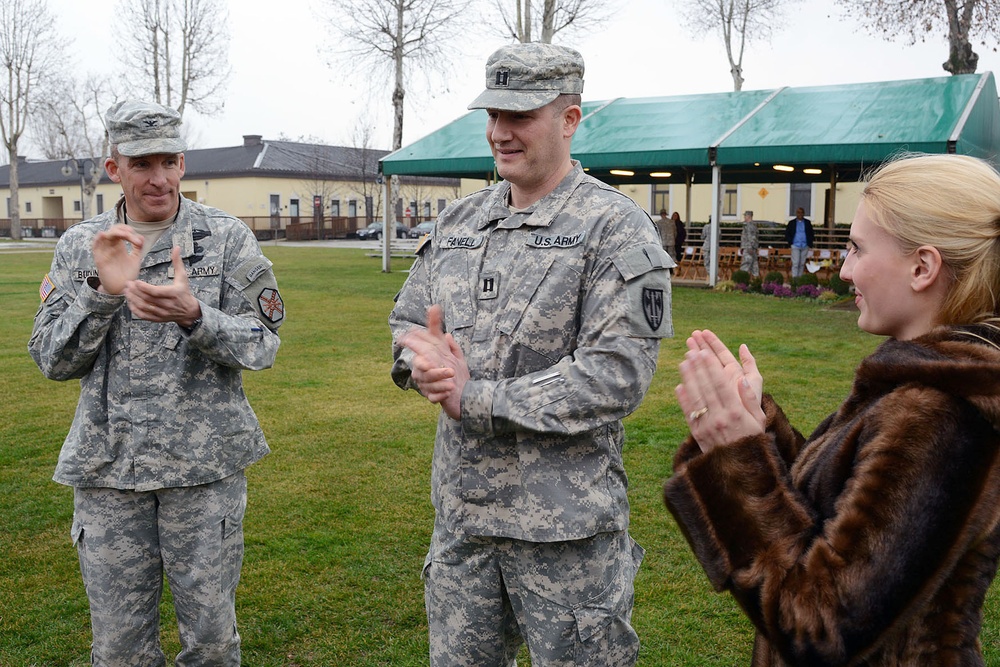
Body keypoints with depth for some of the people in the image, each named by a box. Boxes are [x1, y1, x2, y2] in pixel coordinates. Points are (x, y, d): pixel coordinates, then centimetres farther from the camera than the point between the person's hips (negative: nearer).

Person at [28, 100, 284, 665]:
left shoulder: (228, 238, -2)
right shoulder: (80, 247, 5)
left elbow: (263, 344, -5)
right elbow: (52, 360, 2)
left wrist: (193, 316, -24)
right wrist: (103, 291, -15)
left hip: (206, 465, -2)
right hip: (108, 468, 2)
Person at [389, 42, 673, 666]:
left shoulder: (616, 228, -12)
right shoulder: (458, 221, 8)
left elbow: (617, 376, -21)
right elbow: (407, 324, 15)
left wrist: (474, 399, -19)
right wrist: (428, 362, -11)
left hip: (566, 521, -6)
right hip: (461, 508, 6)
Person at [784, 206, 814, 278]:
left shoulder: (808, 222, 7)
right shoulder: (791, 223, 4)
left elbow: (811, 234, 11)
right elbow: (787, 234, 7)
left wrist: (810, 245, 2)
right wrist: (790, 243, -4)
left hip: (805, 246, 2)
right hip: (795, 246, -2)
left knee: (802, 264, 7)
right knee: (795, 263, -9)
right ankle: (794, 278, -9)